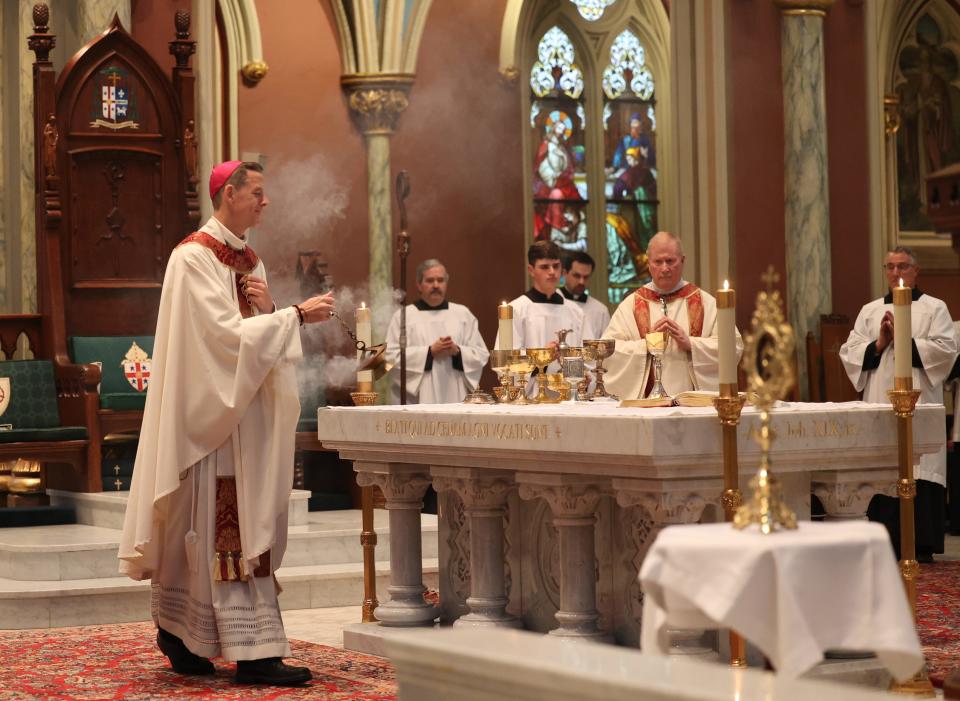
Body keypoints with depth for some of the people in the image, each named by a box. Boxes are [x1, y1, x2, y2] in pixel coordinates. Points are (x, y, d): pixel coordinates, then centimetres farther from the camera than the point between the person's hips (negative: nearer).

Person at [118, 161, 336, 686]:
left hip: (247, 411, 9)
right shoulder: (195, 258, -11)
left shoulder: (247, 259, 16)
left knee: (232, 522, 10)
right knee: (229, 525, -10)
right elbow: (226, 333, -20)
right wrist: (295, 315, -19)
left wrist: (268, 307, -5)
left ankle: (177, 633, 20)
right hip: (213, 411, -9)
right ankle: (253, 650, -12)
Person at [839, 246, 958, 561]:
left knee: (919, 473, -8)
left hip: (918, 403, -3)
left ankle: (921, 545, -4)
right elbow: (849, 352, 10)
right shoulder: (870, 311, 17)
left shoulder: (934, 309, 7)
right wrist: (879, 344, -6)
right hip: (880, 404, 3)